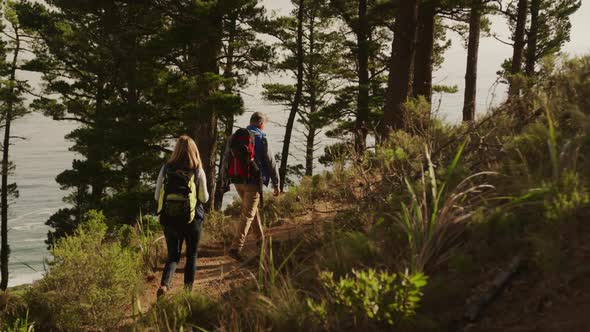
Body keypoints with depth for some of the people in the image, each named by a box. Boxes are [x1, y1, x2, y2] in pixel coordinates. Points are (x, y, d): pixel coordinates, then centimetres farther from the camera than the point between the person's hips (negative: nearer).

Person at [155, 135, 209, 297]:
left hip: (169, 218, 1)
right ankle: (188, 289, 21)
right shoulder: (198, 171, -9)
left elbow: (157, 196, -1)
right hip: (192, 219, -1)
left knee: (173, 255, 11)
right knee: (191, 255, 18)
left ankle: (164, 285, -12)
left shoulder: (166, 169, -5)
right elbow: (204, 198, -5)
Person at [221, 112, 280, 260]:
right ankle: (236, 247, -16)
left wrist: (225, 182, 15)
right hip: (253, 181, -6)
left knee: (252, 208, 25)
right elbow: (270, 163, -6)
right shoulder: (261, 138, -7)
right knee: (247, 214, -5)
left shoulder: (234, 137, 9)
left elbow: (226, 160, 10)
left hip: (237, 181, 6)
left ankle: (260, 238, 35)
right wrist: (276, 183, 2)